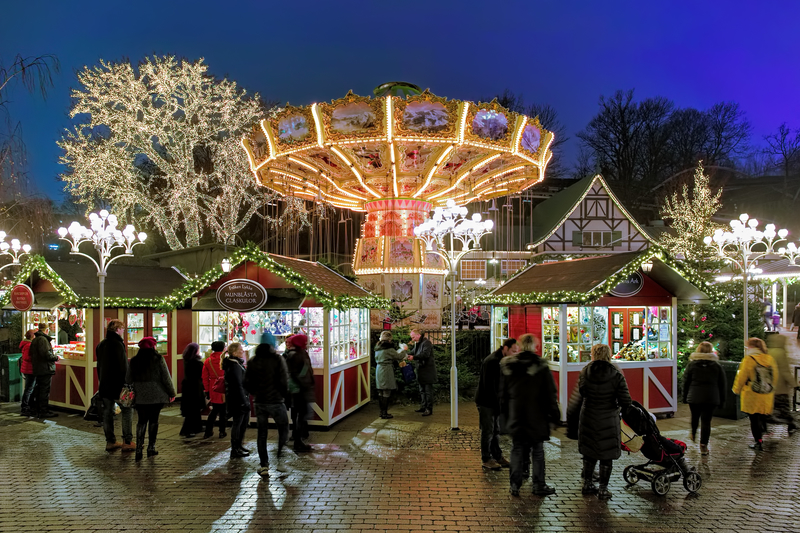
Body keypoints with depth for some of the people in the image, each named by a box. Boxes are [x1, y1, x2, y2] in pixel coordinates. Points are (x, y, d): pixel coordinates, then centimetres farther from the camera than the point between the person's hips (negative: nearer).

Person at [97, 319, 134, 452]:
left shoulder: (100, 345, 12)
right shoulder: (117, 344, -15)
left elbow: (99, 366, 18)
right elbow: (123, 367, -17)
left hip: (105, 385, 8)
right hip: (118, 385, -8)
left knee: (107, 412, 10)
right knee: (127, 411, 0)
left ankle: (110, 442, 15)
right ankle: (127, 442, -1)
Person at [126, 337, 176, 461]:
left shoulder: (134, 361, 3)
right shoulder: (158, 359, -7)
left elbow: (128, 379, 8)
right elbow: (166, 378, -5)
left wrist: (132, 392, 23)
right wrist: (172, 393, 4)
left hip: (140, 396, 3)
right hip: (156, 396, -3)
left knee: (141, 421, 7)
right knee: (153, 420, 7)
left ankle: (139, 449, -1)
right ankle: (151, 448, 12)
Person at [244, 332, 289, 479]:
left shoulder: (252, 361, 4)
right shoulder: (278, 359, -9)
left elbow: (247, 383, 5)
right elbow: (284, 380, -13)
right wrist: (284, 394, 5)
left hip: (260, 402, 4)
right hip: (276, 401, -4)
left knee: (262, 434, 10)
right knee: (283, 428, 15)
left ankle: (264, 466, 9)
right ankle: (281, 457, 4)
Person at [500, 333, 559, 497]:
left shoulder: (508, 365, -1)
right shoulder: (541, 366, -12)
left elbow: (504, 393, 8)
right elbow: (550, 393, -7)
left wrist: (506, 412, 18)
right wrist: (554, 414, 2)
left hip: (515, 417, 3)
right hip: (536, 417, -3)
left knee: (517, 450, 11)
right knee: (537, 452, 8)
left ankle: (515, 485, 14)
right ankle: (539, 486, 15)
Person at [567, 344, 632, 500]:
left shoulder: (584, 373, -6)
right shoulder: (616, 375, -12)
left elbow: (578, 397, -3)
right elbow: (625, 401, -11)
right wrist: (621, 407, 10)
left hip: (587, 418, 3)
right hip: (608, 420, -3)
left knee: (589, 452, 18)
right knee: (606, 455, 9)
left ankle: (587, 484, 28)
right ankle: (603, 489, 16)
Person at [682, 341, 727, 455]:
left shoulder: (691, 364, 0)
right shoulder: (716, 365, 1)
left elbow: (685, 382, 2)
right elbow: (723, 384, 5)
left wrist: (685, 397, 11)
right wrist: (722, 399, 14)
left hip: (694, 397, 1)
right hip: (711, 398, -1)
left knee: (695, 416, 23)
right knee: (706, 420, 0)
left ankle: (693, 433, 44)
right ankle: (703, 445, -3)